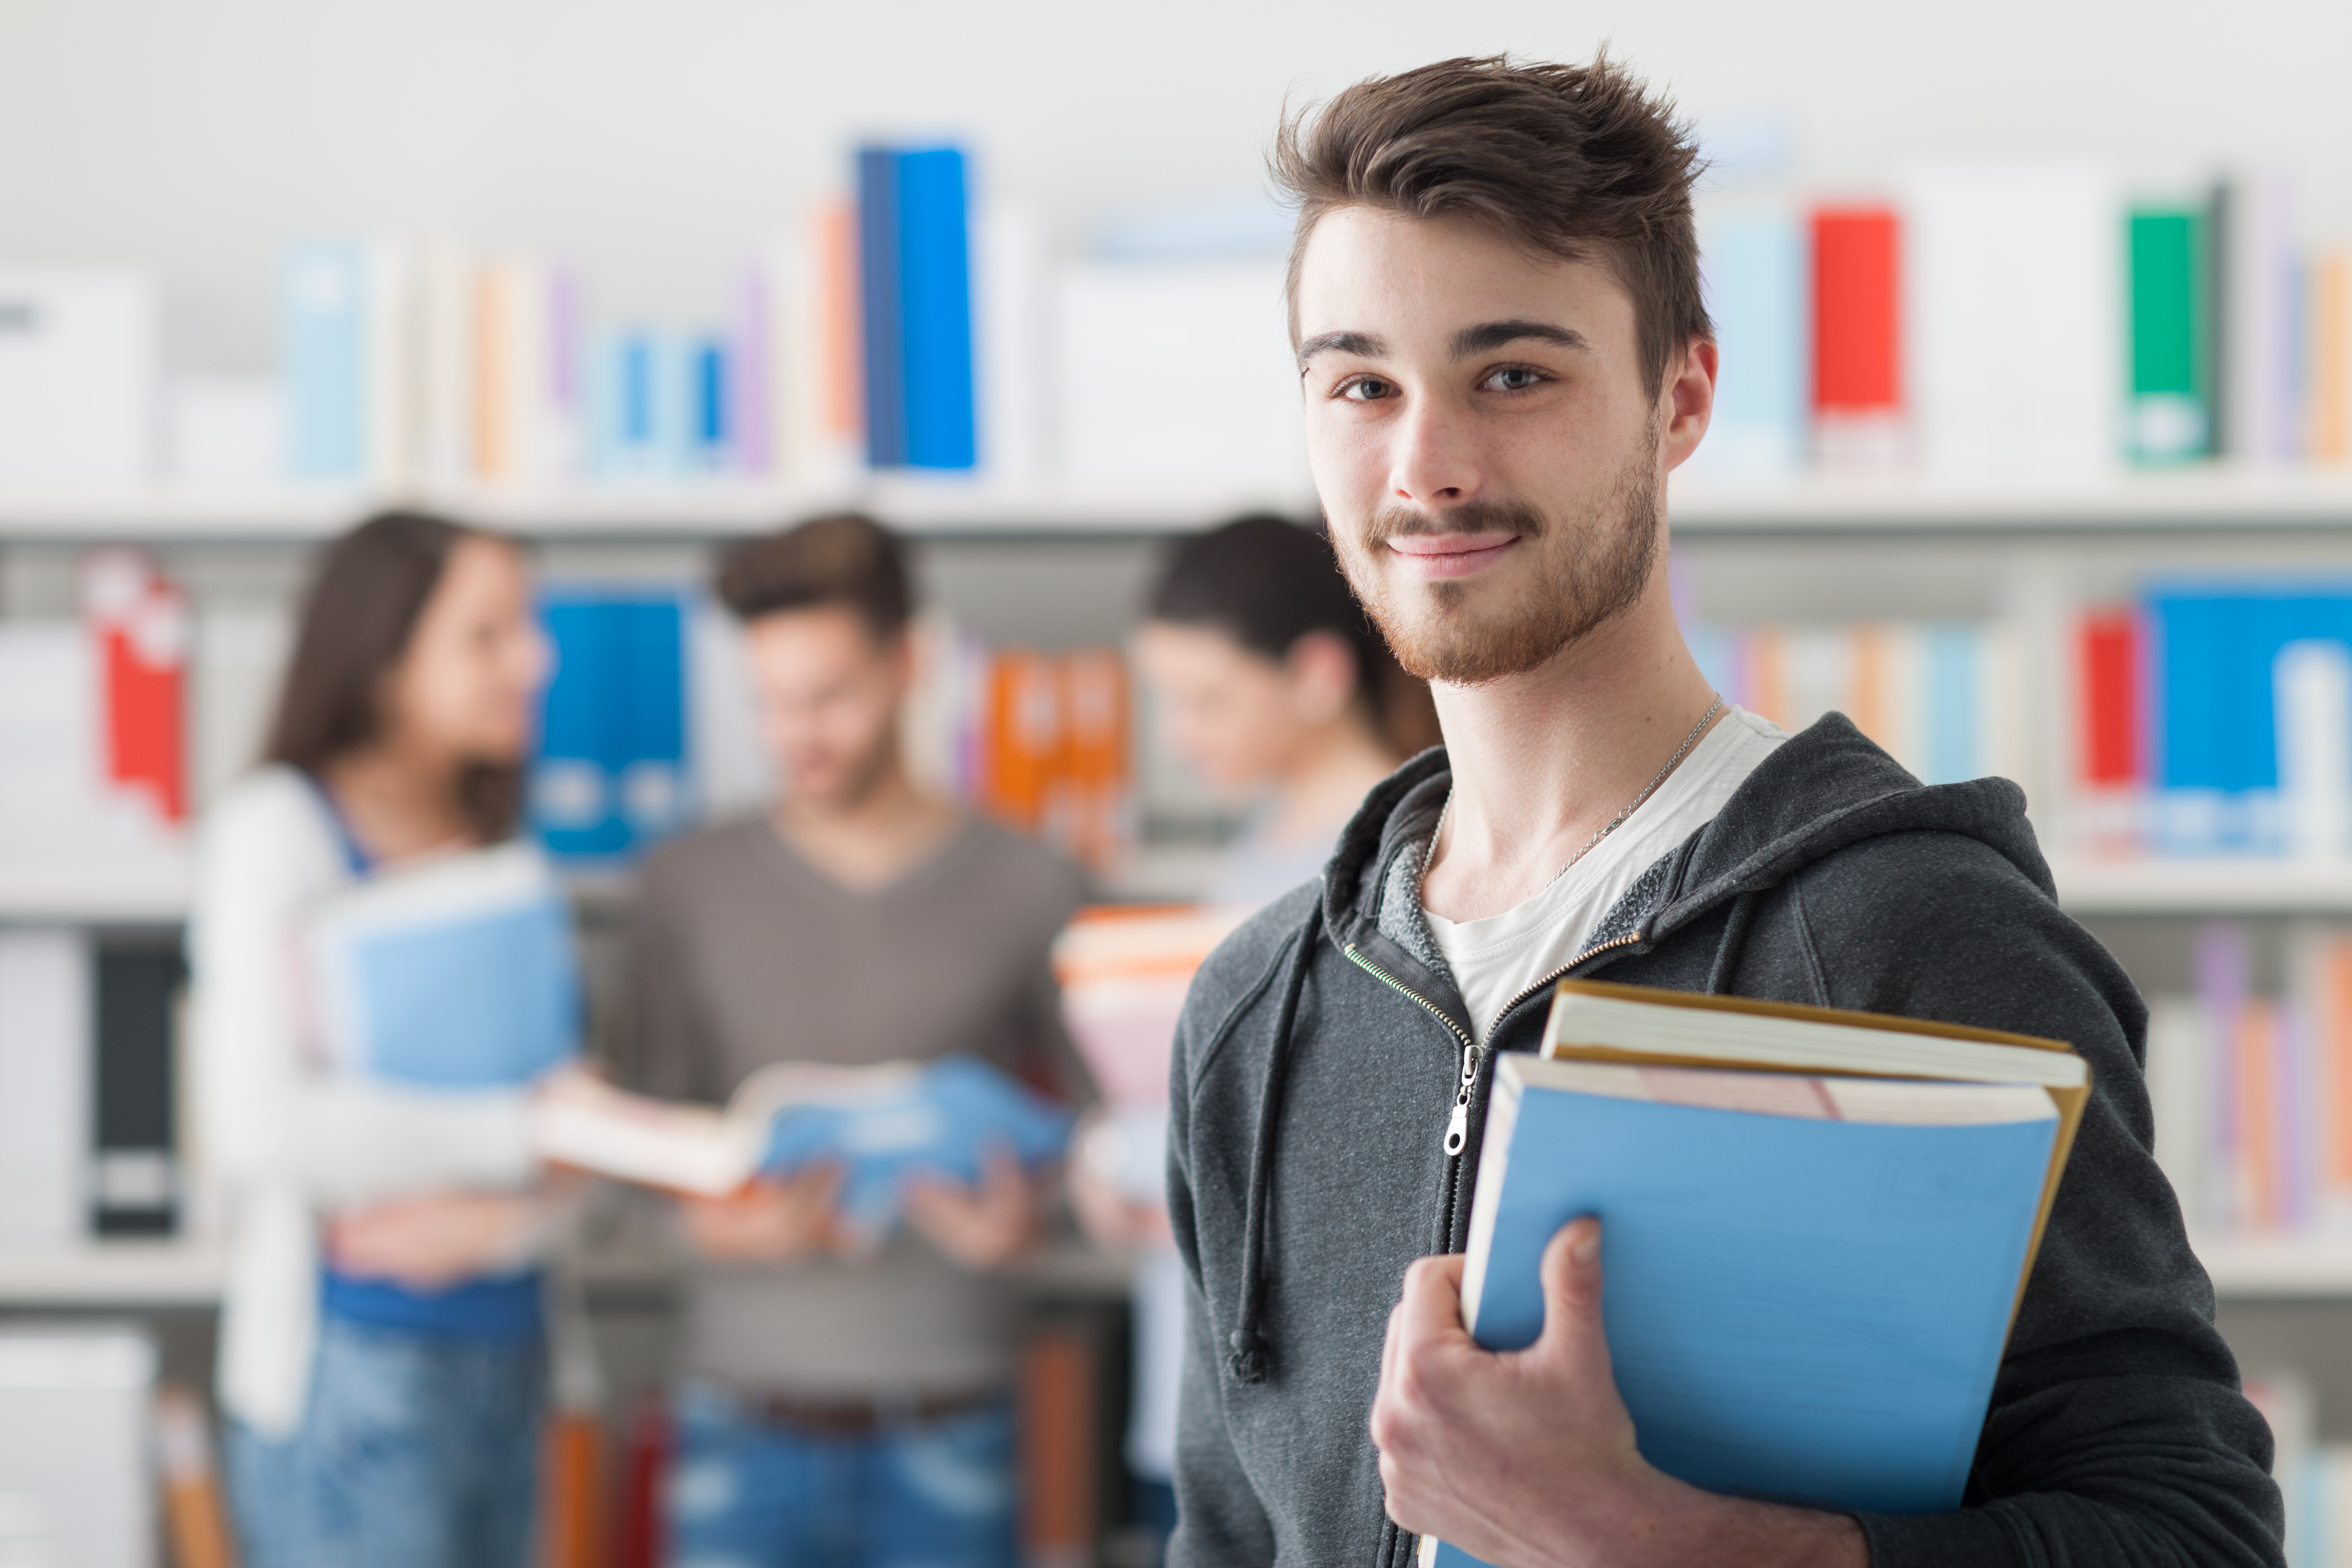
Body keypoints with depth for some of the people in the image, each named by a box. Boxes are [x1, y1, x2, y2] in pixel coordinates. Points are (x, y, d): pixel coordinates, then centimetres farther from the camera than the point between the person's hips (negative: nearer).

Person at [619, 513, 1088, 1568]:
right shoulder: (690, 887, 8)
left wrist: (1024, 1215, -13)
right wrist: (711, 1218, -12)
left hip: (946, 1437, -1)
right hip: (746, 1428, 1)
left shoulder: (1028, 891, 4)